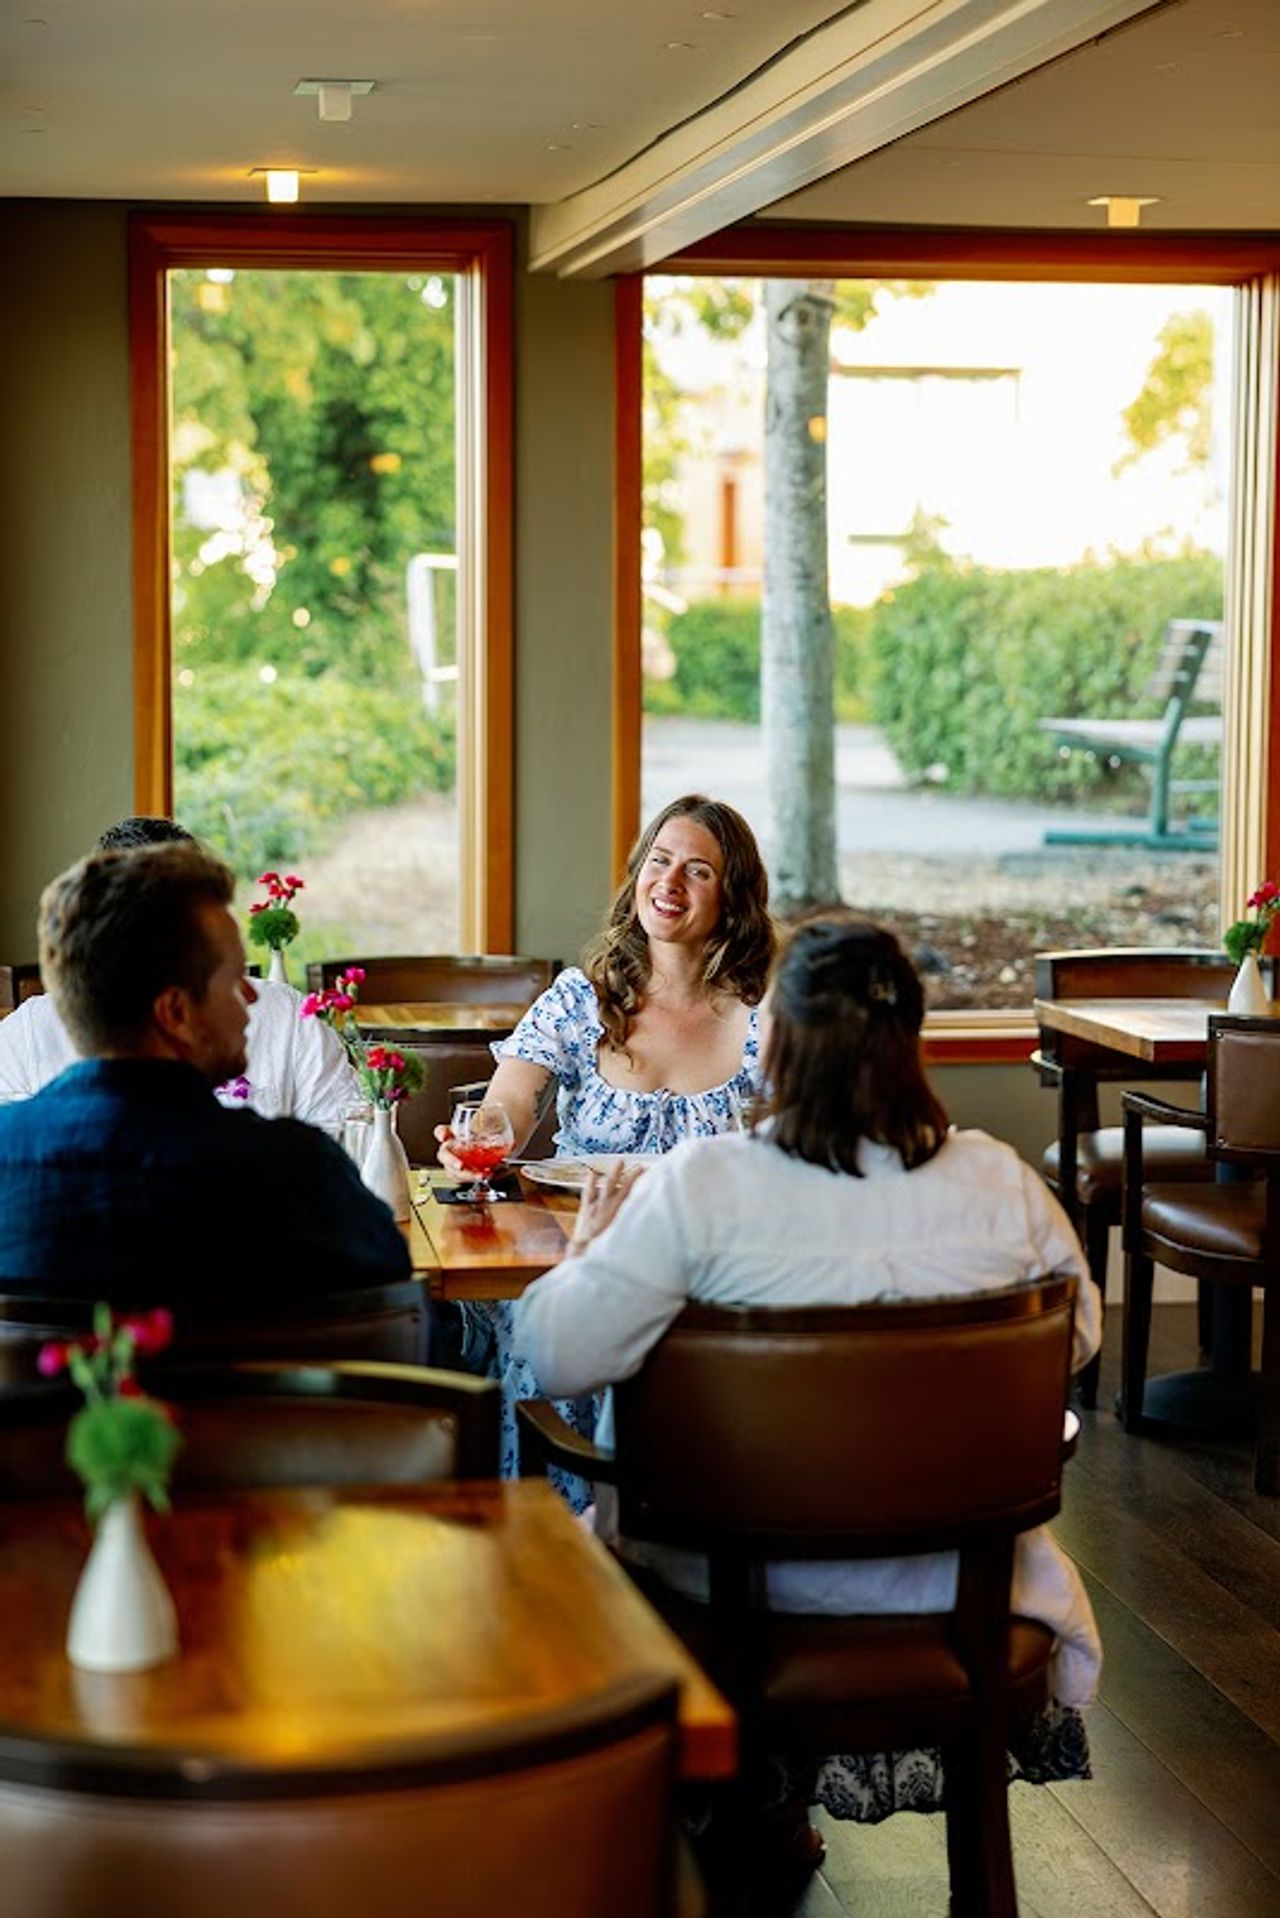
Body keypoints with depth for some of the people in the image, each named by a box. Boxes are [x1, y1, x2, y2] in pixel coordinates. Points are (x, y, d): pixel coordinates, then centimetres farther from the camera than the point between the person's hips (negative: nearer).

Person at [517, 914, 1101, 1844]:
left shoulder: (700, 1185, -21)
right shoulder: (1002, 1184, -12)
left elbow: (562, 1356, -18)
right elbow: (1078, 1336, 5)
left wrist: (589, 1248, 2)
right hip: (948, 1570, 2)